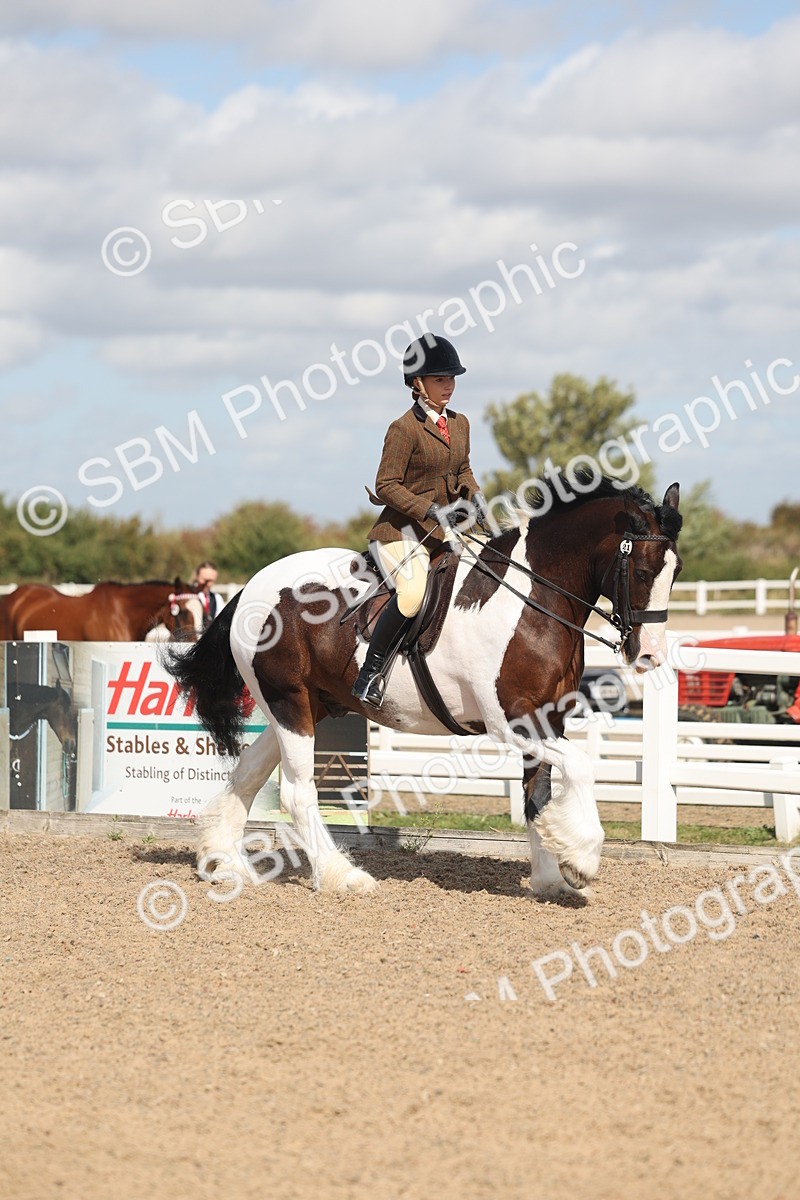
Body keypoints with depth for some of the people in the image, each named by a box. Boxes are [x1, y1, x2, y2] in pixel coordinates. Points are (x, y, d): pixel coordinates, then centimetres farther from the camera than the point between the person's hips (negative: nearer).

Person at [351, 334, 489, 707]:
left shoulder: (459, 424, 11)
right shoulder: (404, 429, -12)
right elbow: (386, 486, -13)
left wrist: (474, 495, 3)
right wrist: (432, 510, -22)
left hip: (444, 532, 8)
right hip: (402, 530, -8)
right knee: (414, 592, -31)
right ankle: (370, 673, -20)